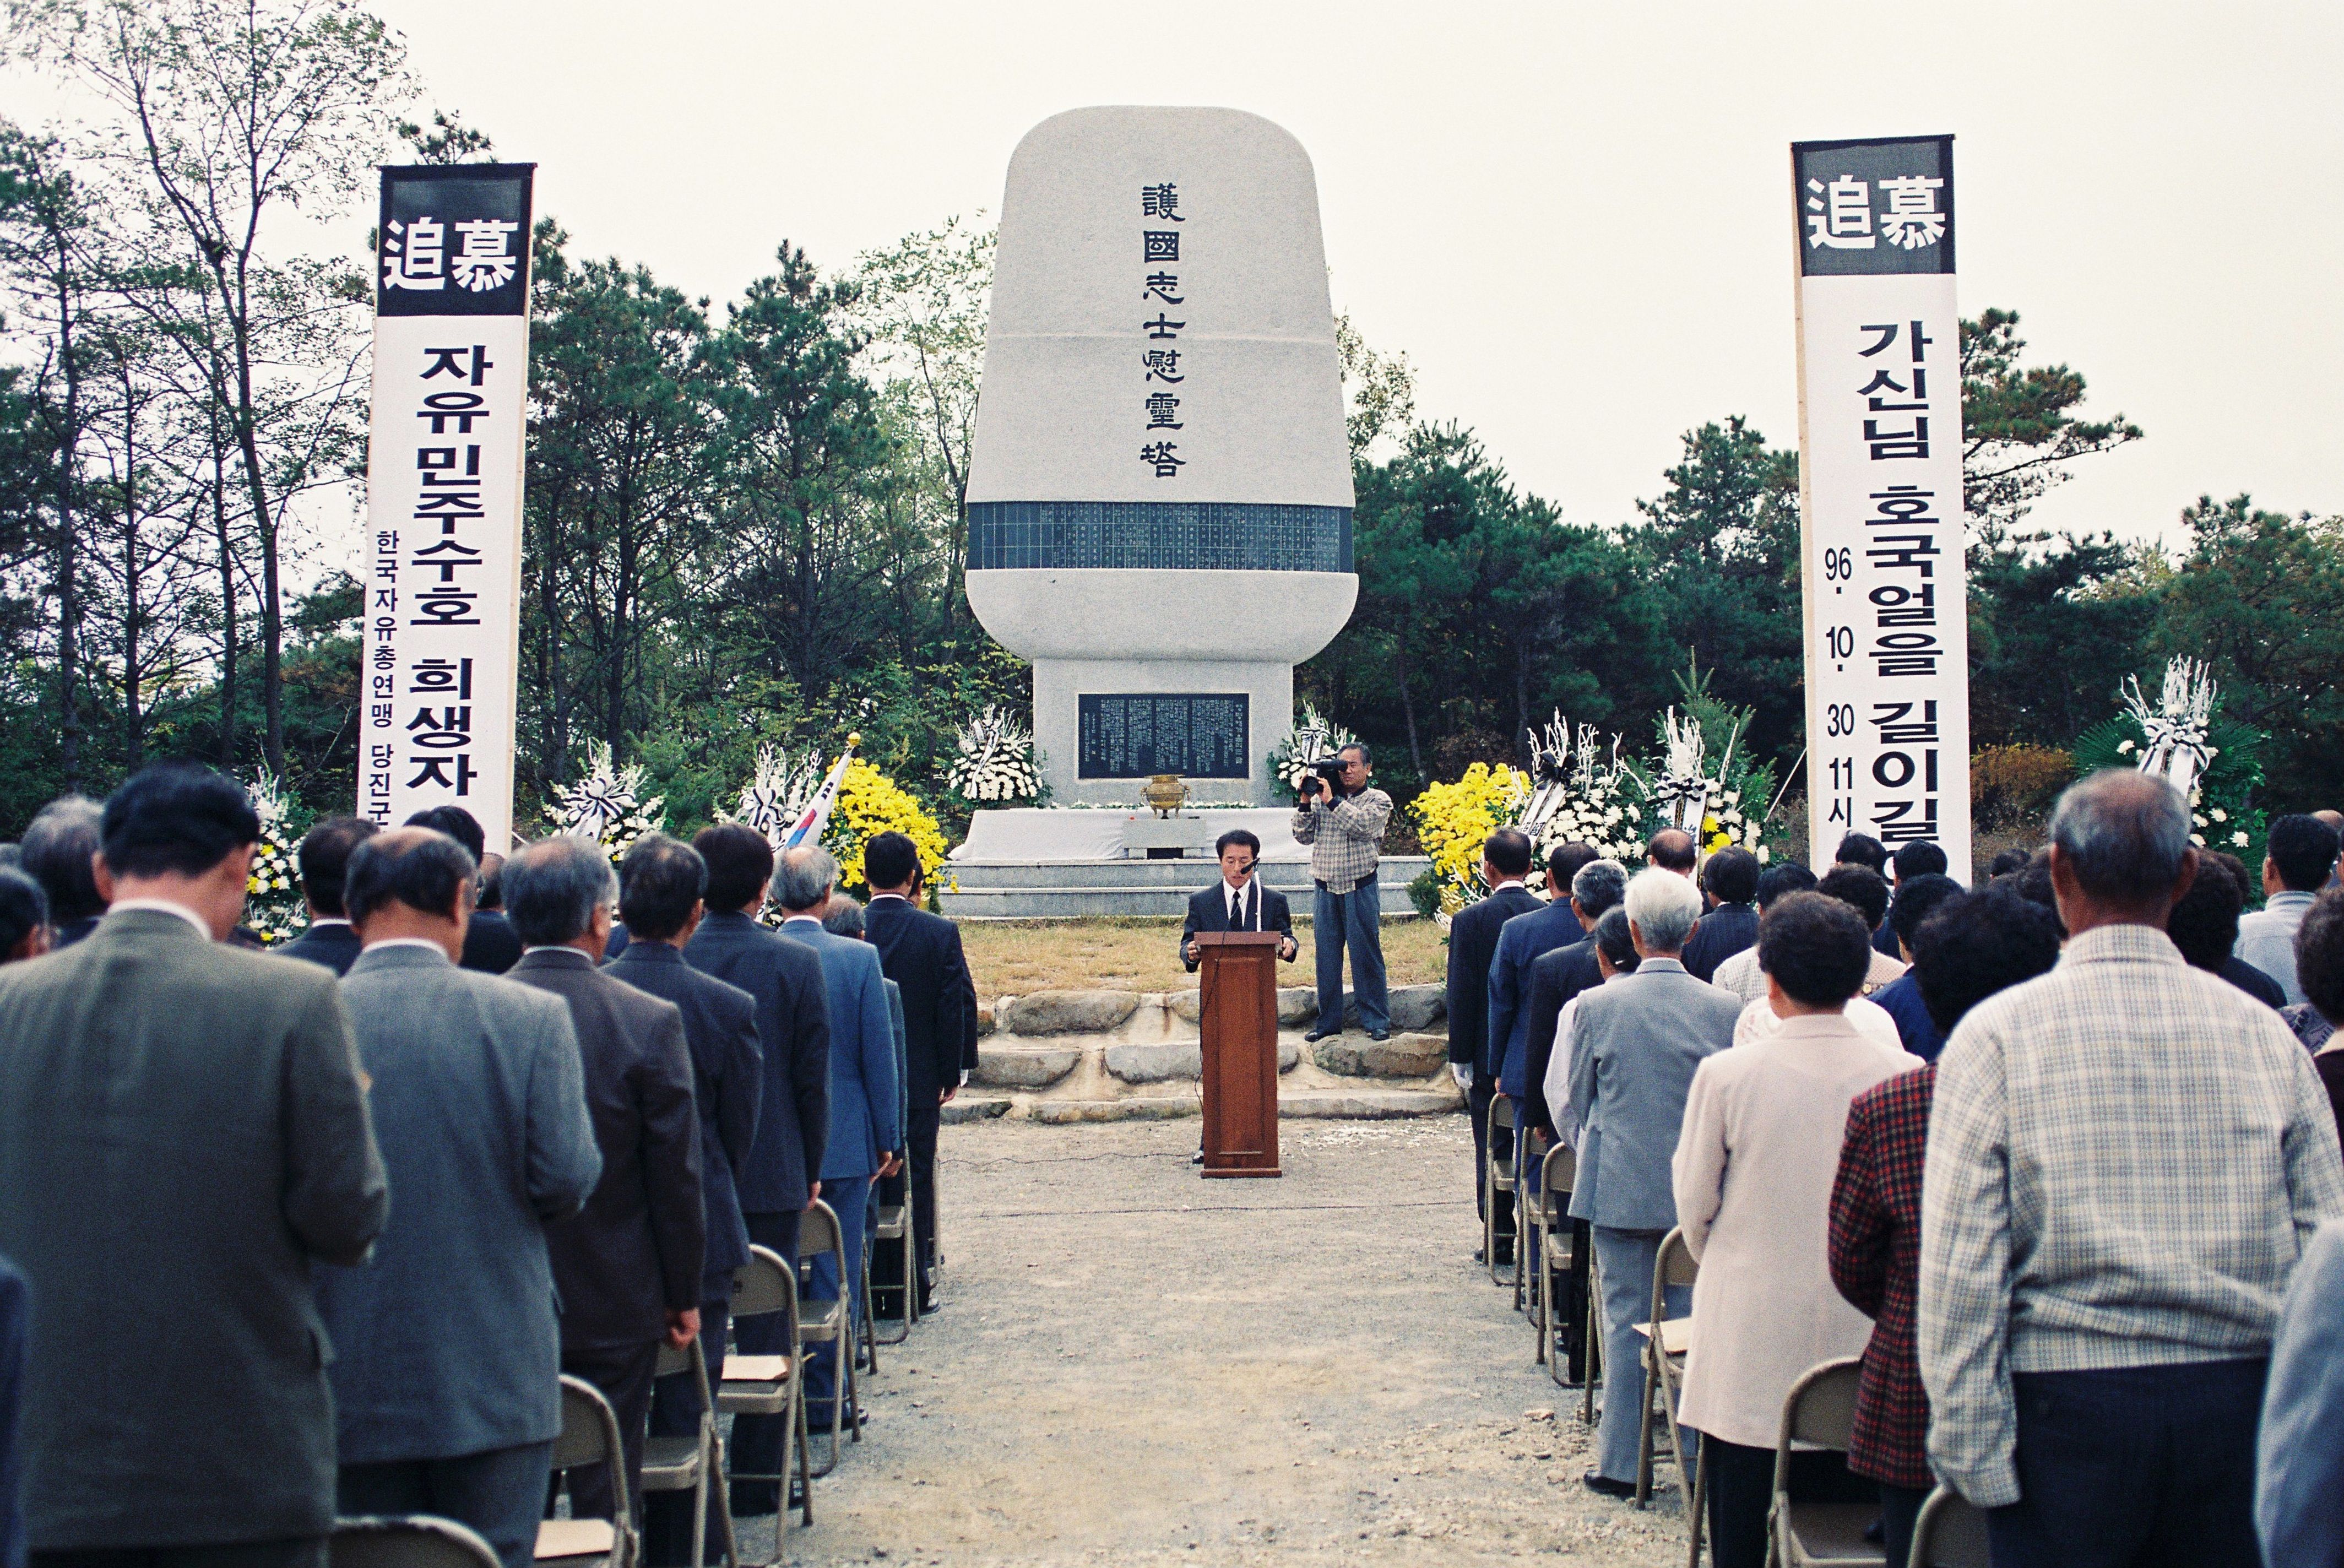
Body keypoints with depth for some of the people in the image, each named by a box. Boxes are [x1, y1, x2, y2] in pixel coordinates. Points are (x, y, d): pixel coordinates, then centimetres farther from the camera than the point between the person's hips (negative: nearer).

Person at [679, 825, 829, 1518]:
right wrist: (810, 1168, 6)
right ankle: (755, 1481, 12)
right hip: (769, 1175, -1)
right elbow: (813, 1077, -5)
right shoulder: (796, 963, -8)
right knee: (764, 1329, 7)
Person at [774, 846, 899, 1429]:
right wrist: (887, 1138, 2)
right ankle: (822, 1394, 11)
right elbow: (878, 1055, -7)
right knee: (834, 1270, 7)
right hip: (844, 1140, -2)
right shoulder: (859, 958, -9)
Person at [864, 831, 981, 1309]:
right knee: (916, 1180, 8)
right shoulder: (939, 932, -9)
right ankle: (916, 1284, 11)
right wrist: (954, 1071, 3)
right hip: (919, 1079, -1)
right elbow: (959, 1005, -8)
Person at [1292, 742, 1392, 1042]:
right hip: (1326, 890, 3)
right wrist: (1306, 802, -5)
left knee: (1367, 955, -1)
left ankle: (1376, 1021, 6)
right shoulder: (1320, 799, 11)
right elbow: (1304, 836, 7)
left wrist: (1332, 800, -14)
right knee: (1326, 957, 6)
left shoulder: (1378, 800, 3)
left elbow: (1363, 826, -15)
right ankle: (1328, 1021, 15)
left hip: (1360, 888, -3)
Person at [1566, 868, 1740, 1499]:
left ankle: (1622, 1462, 12)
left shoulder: (1597, 1005, -9)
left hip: (1622, 1186, -1)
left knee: (1626, 1321, 6)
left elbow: (1579, 1099, 1)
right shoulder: (1724, 1008, -7)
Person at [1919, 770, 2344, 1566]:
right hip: (2242, 1408, 3)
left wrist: (1972, 1457, -5)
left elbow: (1959, 1271, -10)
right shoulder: (2266, 1032, 2)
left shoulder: (1998, 1034, -7)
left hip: (2070, 1408, -3)